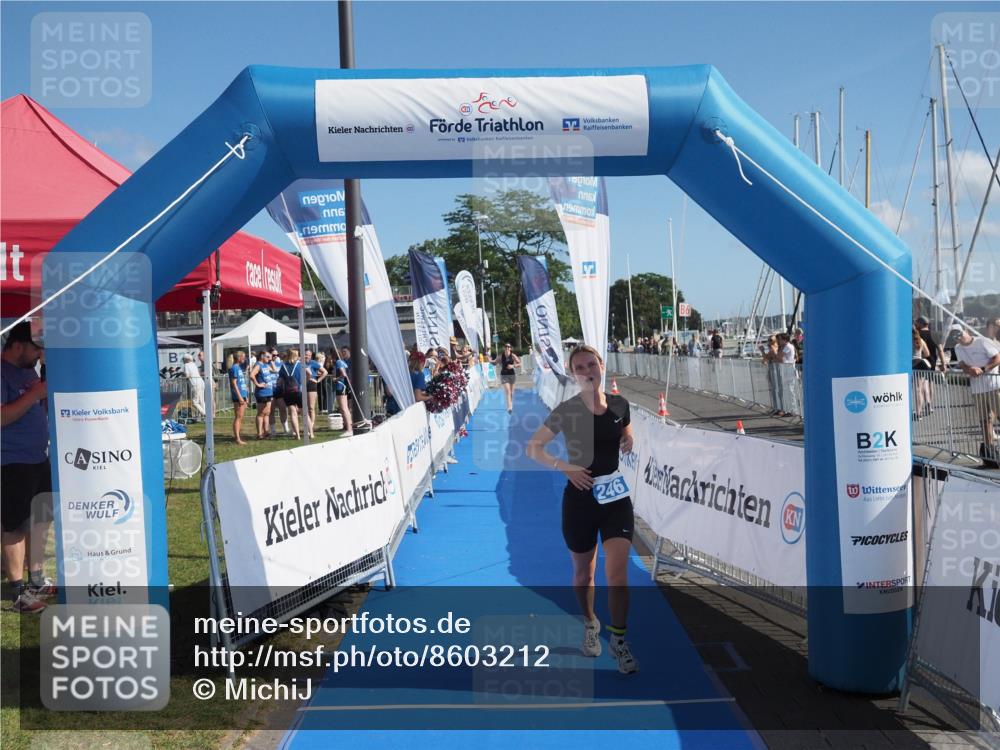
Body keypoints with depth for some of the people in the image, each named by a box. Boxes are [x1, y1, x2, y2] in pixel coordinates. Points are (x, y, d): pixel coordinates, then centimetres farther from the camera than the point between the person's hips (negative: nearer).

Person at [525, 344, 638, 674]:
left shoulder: (620, 404, 0)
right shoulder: (566, 411, -10)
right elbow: (532, 447, -5)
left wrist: (629, 443, -4)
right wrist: (564, 467, -17)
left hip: (616, 496, 2)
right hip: (580, 498, -1)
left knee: (617, 572, -9)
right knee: (583, 572, 14)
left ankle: (619, 639, 8)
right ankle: (590, 625, 40)